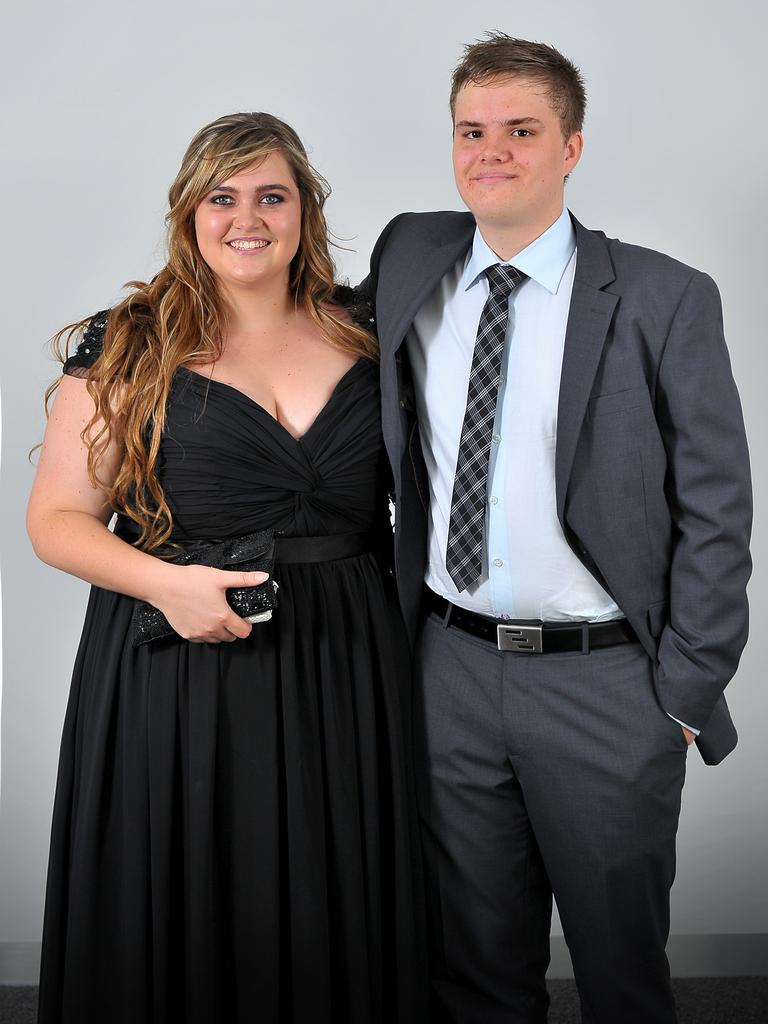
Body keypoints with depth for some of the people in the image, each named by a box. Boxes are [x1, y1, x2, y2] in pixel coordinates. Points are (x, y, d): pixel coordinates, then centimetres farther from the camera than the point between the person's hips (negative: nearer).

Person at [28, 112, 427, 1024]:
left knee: (332, 931, 12)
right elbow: (55, 519, -1)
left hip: (344, 672, 2)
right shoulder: (128, 346, -1)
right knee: (185, 933, 9)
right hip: (177, 679, -2)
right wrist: (164, 581, -17)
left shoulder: (364, 335, 6)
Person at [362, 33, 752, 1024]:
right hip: (451, 670, 3)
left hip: (606, 682, -3)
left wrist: (685, 691, -7)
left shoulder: (664, 299, -7)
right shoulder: (408, 256, 5)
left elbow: (715, 509, -6)